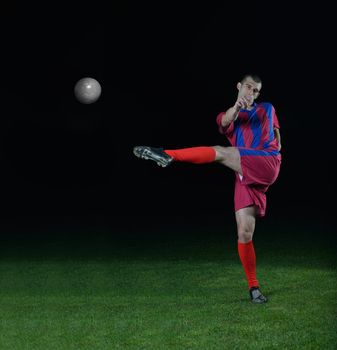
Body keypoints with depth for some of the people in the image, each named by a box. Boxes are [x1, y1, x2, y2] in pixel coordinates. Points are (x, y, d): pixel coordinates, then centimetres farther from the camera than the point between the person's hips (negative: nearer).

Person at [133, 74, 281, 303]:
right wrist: (237, 106, -31)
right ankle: (253, 287, 4)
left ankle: (168, 155, -30)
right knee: (244, 233, -6)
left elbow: (275, 130, 41)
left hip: (267, 164, -2)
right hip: (245, 178, 2)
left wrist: (276, 143, 17)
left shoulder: (268, 109, 23)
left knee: (221, 152, -27)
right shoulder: (229, 115, 18)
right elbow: (225, 122, -8)